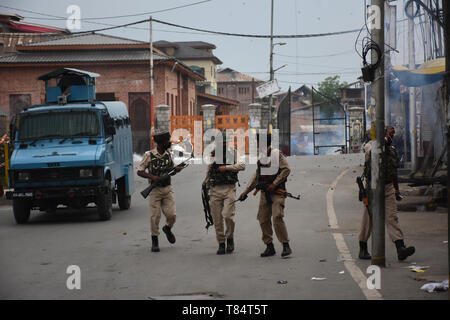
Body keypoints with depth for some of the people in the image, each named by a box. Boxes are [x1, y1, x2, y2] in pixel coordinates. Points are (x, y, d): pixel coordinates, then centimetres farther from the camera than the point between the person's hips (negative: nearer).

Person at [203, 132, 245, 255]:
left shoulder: (233, 152, 6)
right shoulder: (212, 154, 11)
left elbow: (242, 165, -9)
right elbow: (208, 173, 18)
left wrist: (226, 167, -16)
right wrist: (206, 189, 16)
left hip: (229, 189, -2)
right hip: (215, 189, 2)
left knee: (228, 215, -16)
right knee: (217, 218, 0)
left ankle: (230, 238, 7)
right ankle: (221, 243, 12)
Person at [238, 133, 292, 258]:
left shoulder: (277, 154, -7)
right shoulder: (261, 157, 17)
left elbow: (286, 169, -13)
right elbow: (256, 176, 23)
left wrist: (274, 184, -16)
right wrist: (246, 191, 19)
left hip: (277, 191, -8)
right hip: (264, 192, 8)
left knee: (277, 217, -18)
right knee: (263, 219, 5)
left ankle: (286, 246, -12)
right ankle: (269, 246, 14)